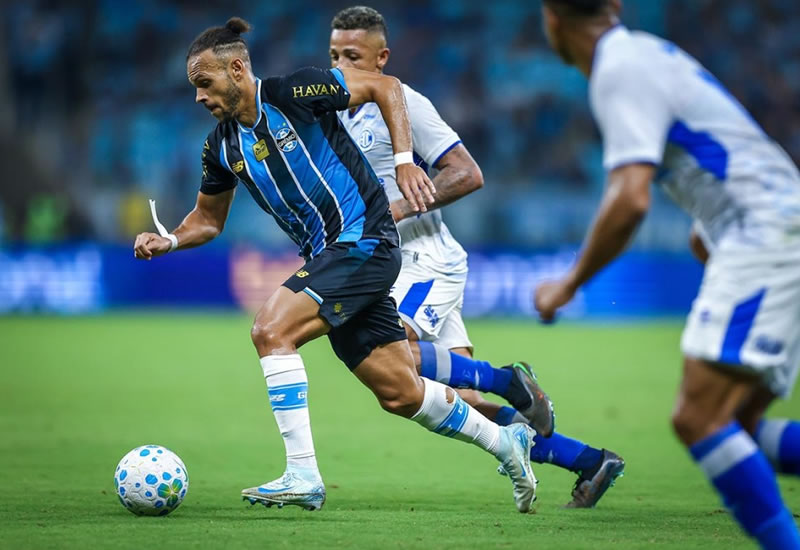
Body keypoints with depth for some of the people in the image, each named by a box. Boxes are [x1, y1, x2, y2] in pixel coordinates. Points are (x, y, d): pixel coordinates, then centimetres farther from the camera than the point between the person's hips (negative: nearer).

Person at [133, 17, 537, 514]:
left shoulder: (295, 92, -12)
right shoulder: (222, 146, 8)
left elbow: (385, 87, -5)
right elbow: (209, 218, 21)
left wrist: (404, 160, -14)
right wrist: (169, 241, 2)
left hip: (365, 241, -7)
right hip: (327, 258, 7)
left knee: (273, 330, -22)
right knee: (399, 393, 9)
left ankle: (303, 476, -19)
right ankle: (506, 441, 29)